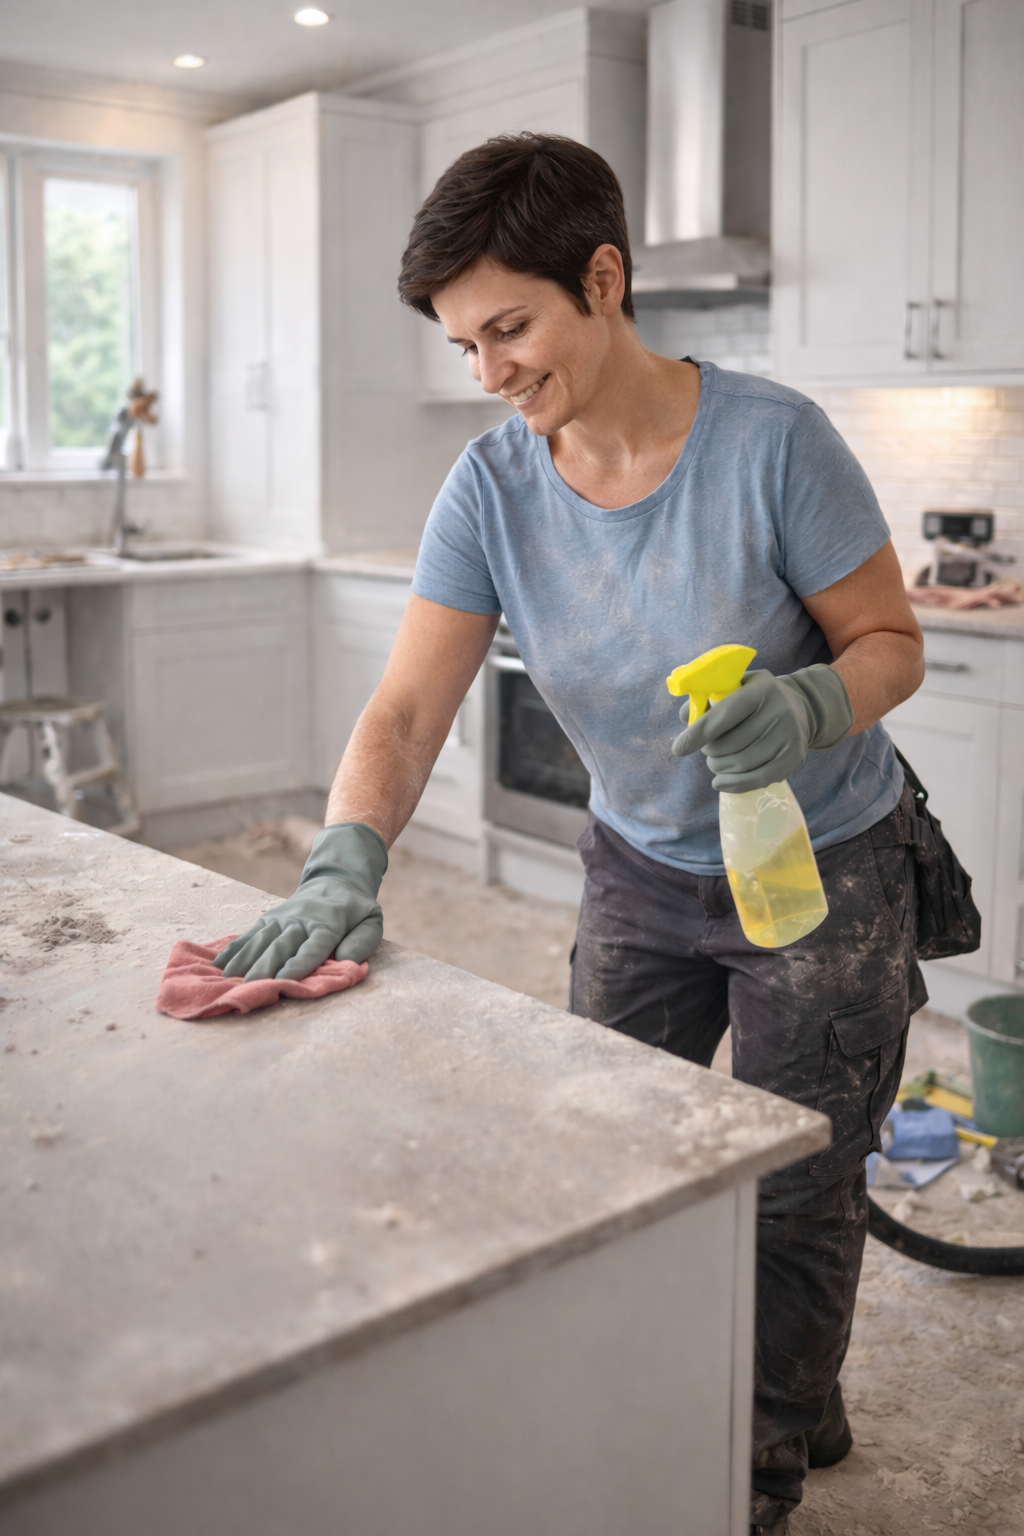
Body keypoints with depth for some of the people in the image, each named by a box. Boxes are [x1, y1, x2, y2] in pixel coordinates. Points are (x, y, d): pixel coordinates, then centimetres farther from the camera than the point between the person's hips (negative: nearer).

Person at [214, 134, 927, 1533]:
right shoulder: (494, 488, -12)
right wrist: (344, 867, -35)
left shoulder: (770, 442, -24)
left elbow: (891, 642, -15)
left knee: (793, 1199, 8)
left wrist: (807, 708, -36)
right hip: (642, 870, 4)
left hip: (821, 877, -4)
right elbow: (408, 709, -18)